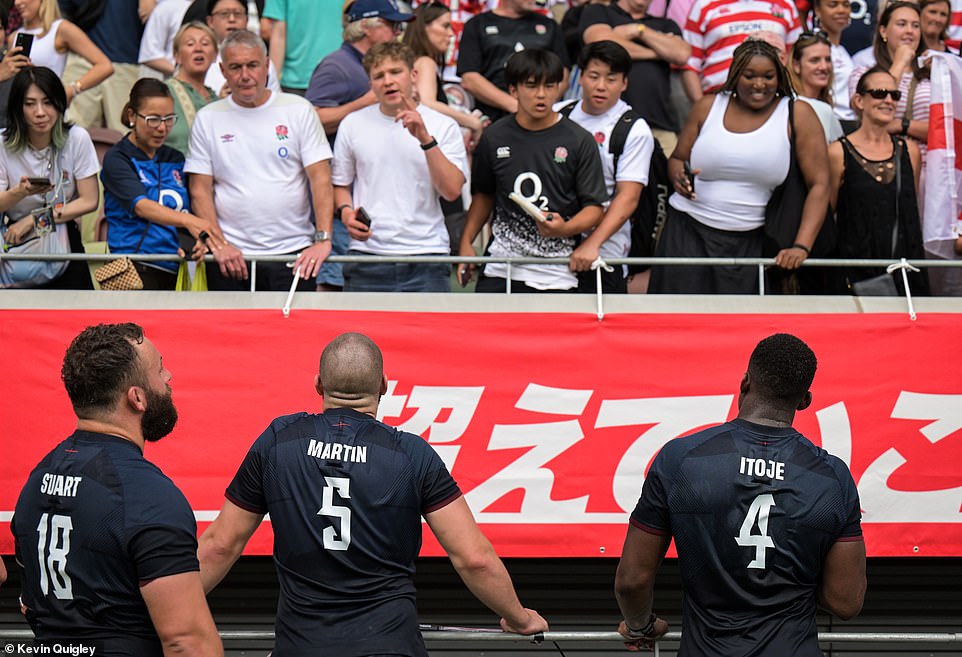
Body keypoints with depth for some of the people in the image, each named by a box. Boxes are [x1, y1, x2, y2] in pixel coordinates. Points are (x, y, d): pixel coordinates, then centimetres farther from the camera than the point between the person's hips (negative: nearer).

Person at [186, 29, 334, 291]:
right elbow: (200, 191, 5)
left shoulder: (299, 110, 5)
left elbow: (320, 179, 0)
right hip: (232, 258, 1)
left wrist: (323, 239, -12)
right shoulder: (207, 119, 8)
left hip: (293, 253, -1)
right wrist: (219, 244, -8)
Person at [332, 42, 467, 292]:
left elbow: (452, 190, -7)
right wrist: (346, 212, -2)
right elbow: (340, 184, 20)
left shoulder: (443, 126, 4)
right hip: (367, 256, 1)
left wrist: (425, 139, -15)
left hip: (427, 255, -1)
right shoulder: (353, 125, 10)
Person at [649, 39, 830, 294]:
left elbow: (819, 185, -4)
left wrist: (801, 246, -15)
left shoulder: (798, 116, 0)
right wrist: (678, 176, -8)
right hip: (688, 234, 2)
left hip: (751, 242, -1)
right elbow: (677, 159, 18)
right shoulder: (708, 107, 7)